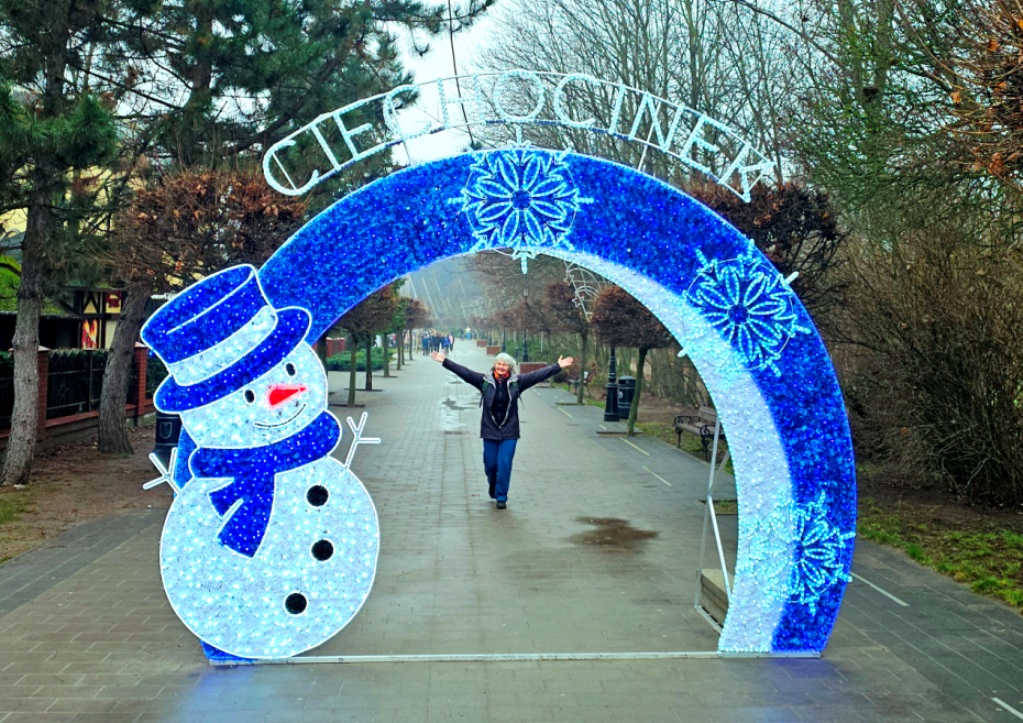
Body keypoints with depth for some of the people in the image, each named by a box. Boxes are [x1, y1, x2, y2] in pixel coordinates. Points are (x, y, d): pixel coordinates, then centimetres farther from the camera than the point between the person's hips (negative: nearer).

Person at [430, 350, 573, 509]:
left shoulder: (517, 382, 0)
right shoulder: (484, 381, -1)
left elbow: (539, 374, -2)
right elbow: (464, 372, -5)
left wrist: (558, 366, -7)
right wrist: (445, 361, -11)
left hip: (509, 432, -1)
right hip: (490, 430, 1)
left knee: (505, 465, -5)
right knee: (490, 464, 10)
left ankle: (501, 497, 9)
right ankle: (492, 485, 42)